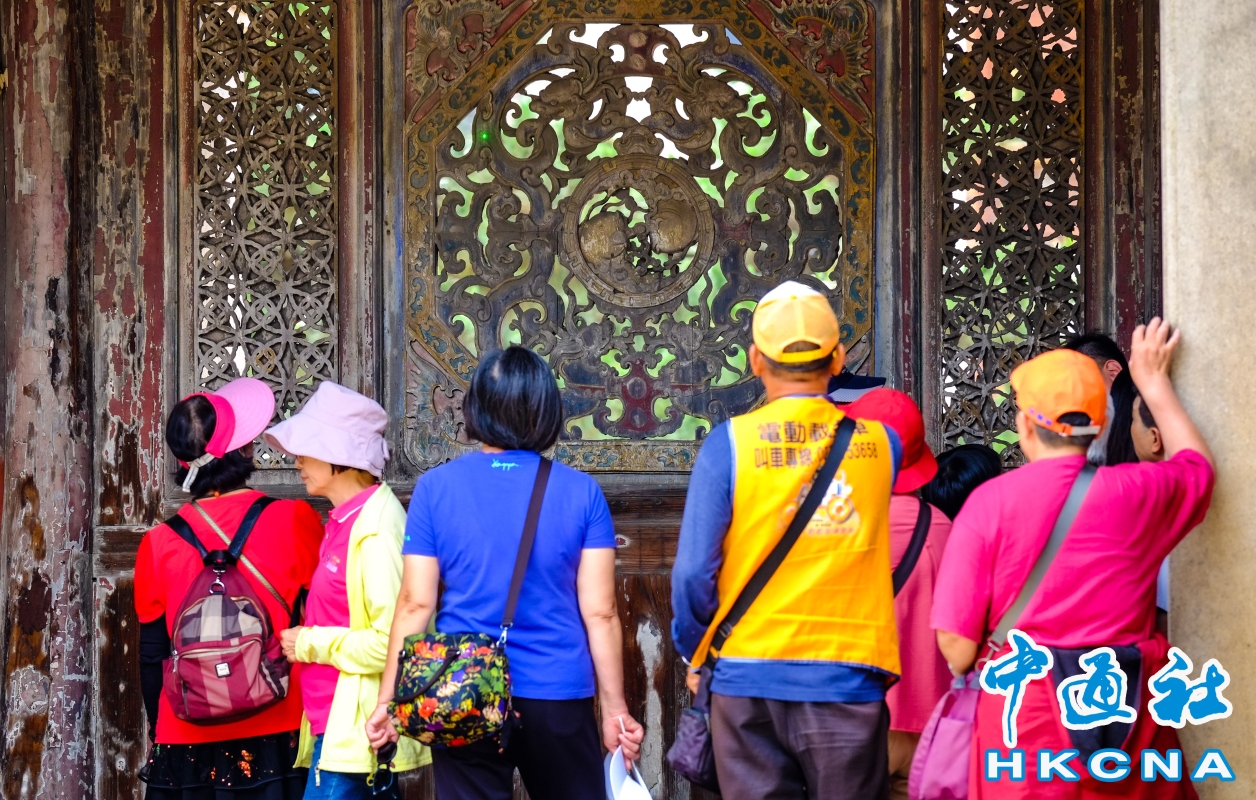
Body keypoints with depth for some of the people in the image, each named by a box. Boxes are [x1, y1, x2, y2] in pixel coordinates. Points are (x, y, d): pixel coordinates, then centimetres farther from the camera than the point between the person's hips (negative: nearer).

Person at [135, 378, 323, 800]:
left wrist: (158, 730, 16)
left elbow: (151, 655, 3)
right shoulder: (293, 521, -7)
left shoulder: (159, 543, -3)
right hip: (275, 735, -1)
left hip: (187, 743, 2)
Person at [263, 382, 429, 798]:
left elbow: (391, 639, -21)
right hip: (335, 721, 9)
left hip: (354, 728, -9)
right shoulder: (345, 521, 12)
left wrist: (308, 643, -12)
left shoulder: (375, 529, -15)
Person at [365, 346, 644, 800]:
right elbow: (599, 612, -5)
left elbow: (415, 604, -4)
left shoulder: (435, 488, -2)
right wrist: (614, 707, 3)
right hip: (558, 695, 0)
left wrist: (388, 699, 3)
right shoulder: (581, 492, -3)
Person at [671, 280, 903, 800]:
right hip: (849, 676, 1)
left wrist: (696, 652, 8)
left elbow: (694, 570, -9)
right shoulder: (879, 443, 0)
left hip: (749, 673, -1)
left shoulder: (731, 442, -7)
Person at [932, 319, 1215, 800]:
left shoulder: (989, 501, -9)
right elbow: (1197, 464, 23)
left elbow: (957, 644, -11)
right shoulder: (1138, 492, -3)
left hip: (1025, 709, -2)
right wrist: (1153, 382, 32)